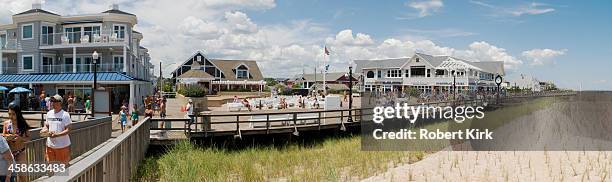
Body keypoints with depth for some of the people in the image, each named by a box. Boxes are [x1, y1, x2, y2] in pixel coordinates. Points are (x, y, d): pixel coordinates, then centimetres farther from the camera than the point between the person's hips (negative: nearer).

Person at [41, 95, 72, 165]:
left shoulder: (65, 115, -10)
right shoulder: (49, 113, 8)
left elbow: (68, 130, -14)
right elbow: (46, 126, 18)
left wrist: (57, 135, -27)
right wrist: (44, 130, -4)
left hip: (62, 145, -6)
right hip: (50, 144, 6)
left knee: (63, 165, 4)